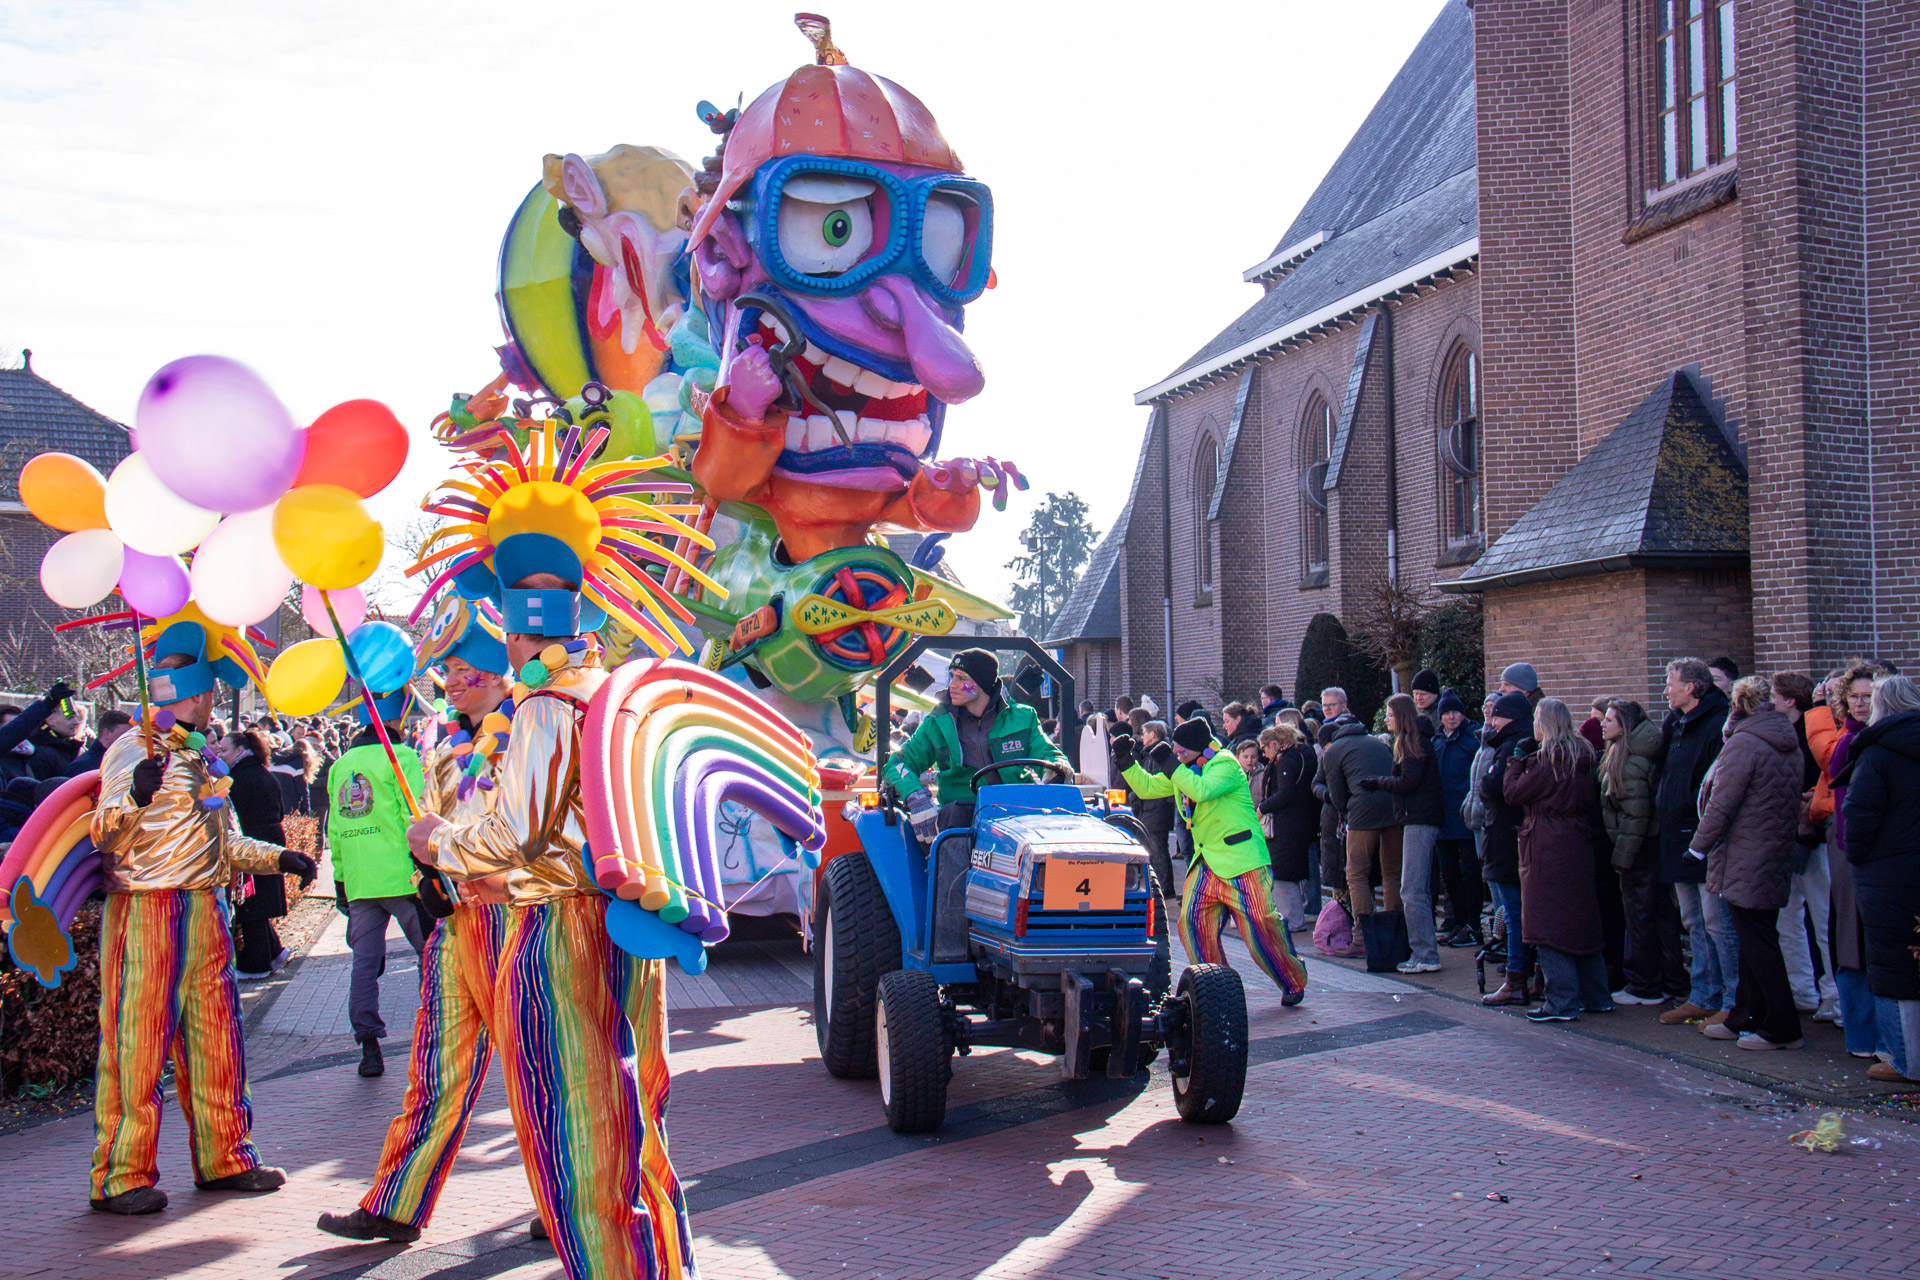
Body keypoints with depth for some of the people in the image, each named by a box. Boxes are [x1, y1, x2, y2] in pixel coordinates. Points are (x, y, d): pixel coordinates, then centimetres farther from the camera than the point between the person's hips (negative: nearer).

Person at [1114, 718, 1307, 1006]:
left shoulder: (1225, 765, -12)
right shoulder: (1187, 770, 14)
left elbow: (1201, 790, -30)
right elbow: (1148, 787, 20)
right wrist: (1126, 762, 7)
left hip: (1242, 863, -8)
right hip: (1206, 863, 8)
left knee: (1261, 926, -8)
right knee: (1192, 923, -3)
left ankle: (1294, 983, 14)